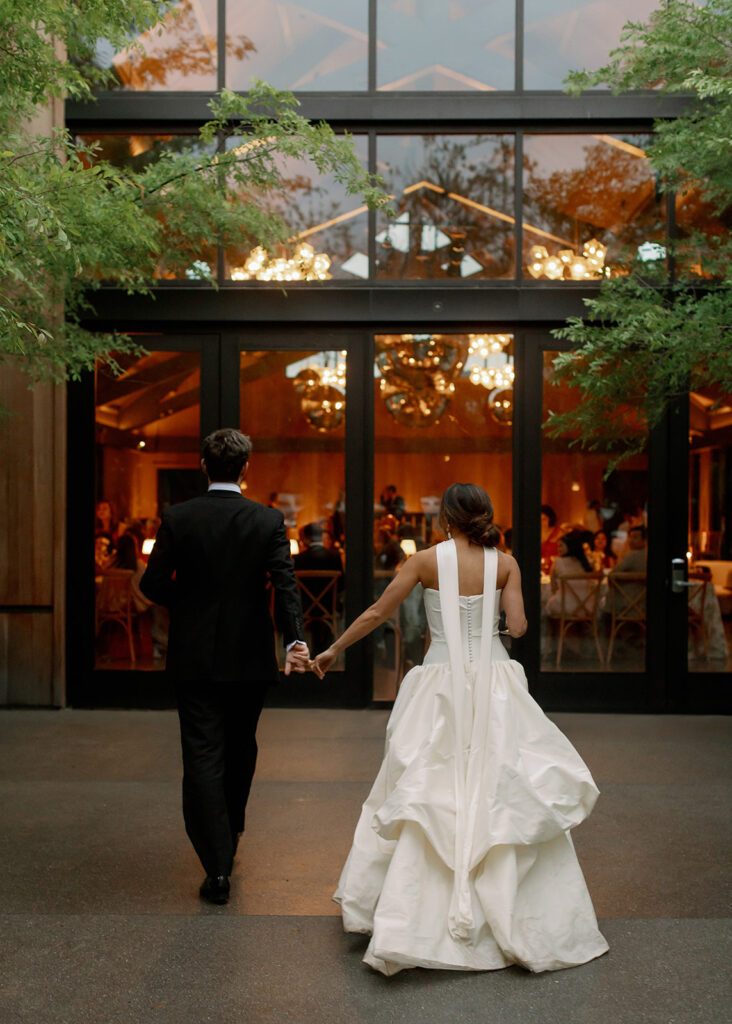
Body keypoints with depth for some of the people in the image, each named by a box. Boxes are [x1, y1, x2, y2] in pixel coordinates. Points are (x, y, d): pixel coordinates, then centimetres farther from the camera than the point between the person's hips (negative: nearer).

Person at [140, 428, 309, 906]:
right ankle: (231, 833, 41)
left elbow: (154, 584, -3)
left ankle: (218, 869, -1)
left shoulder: (177, 518, -6)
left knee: (203, 758, 2)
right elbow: (285, 584, -17)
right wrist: (296, 640, -24)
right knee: (241, 749, 21)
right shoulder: (270, 520, -6)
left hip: (196, 656, -1)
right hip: (249, 657, 1)